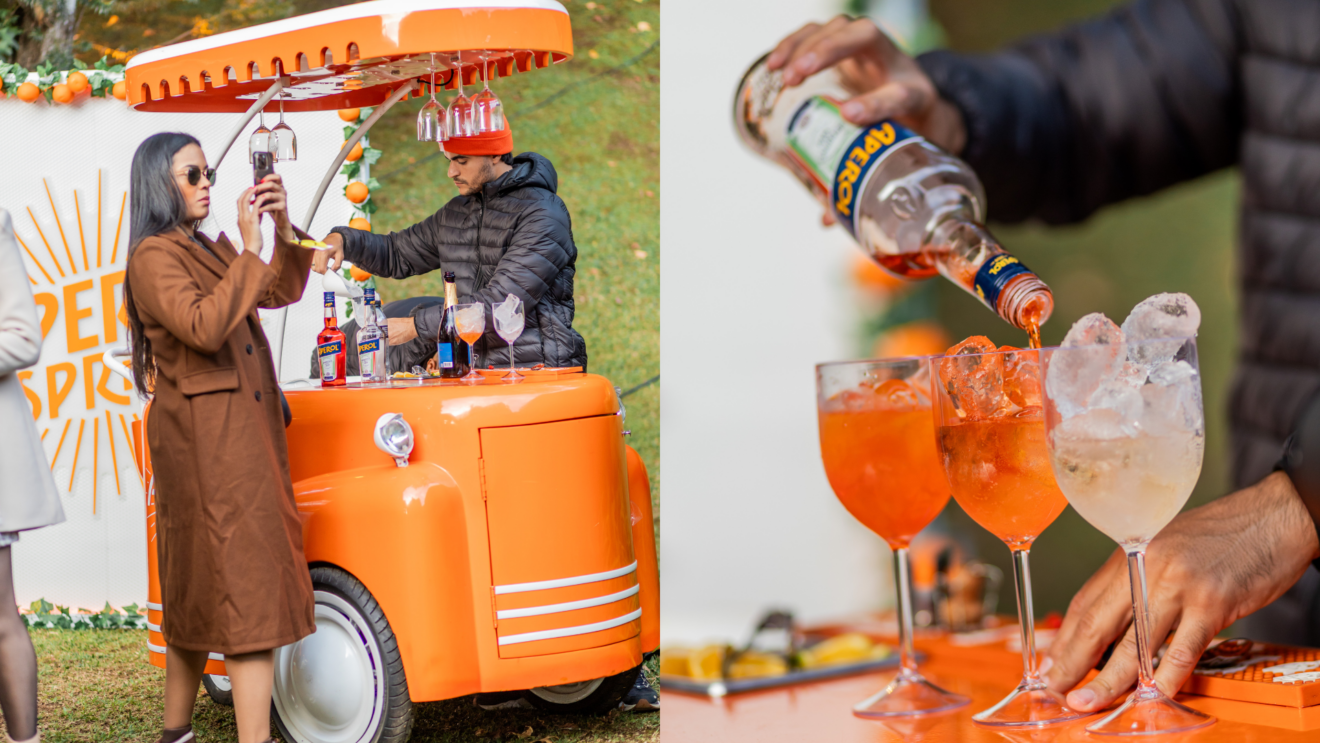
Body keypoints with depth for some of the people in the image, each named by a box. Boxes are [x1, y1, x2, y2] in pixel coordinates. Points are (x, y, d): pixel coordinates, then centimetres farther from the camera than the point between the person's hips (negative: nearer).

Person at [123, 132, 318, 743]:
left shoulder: (210, 249, 18)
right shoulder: (154, 257, -10)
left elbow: (280, 292, 13)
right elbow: (204, 327, -24)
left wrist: (284, 228, -1)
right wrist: (249, 249, -22)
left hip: (240, 433, 9)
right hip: (205, 439, -9)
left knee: (201, 588, 13)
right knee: (245, 583, -13)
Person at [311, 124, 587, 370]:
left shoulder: (543, 214, -10)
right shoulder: (456, 212, 18)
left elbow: (502, 301, -18)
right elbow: (398, 254, 30)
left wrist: (416, 326, -17)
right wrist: (341, 239, 9)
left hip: (536, 368, -6)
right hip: (472, 368, 6)